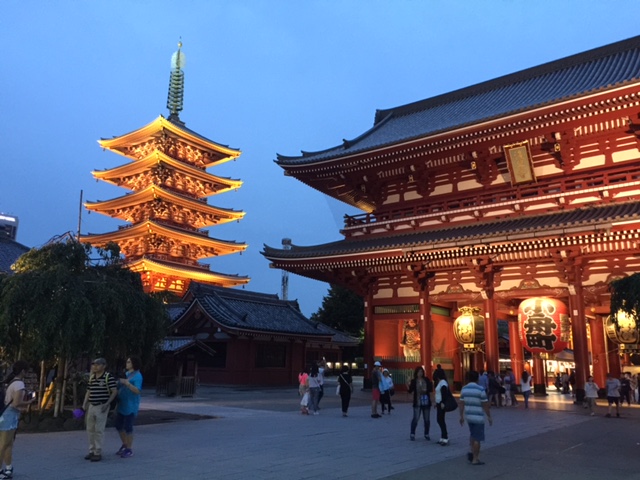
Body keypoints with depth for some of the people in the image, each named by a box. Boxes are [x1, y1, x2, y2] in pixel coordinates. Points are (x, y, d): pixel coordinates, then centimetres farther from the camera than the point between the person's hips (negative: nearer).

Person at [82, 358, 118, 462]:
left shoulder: (108, 377, -11)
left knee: (99, 430, -3)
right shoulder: (91, 378, 10)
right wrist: (84, 404, 9)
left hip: (101, 407, -7)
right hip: (91, 406, 7)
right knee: (90, 429, 12)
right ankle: (92, 451, 24)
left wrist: (107, 404, -18)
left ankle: (98, 453, 6)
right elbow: (88, 391, 18)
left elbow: (114, 392, -12)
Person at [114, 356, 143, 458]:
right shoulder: (126, 374, 13)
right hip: (122, 405, 8)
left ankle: (129, 450, 8)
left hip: (131, 406, -8)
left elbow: (137, 391, -22)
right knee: (118, 426, 12)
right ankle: (124, 445, 30)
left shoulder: (137, 376, -12)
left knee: (128, 427, -4)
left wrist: (127, 383, -30)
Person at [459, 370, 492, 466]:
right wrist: (489, 417, -1)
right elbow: (485, 405, -11)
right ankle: (475, 459, 7)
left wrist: (461, 416, 13)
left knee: (472, 434, 25)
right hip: (478, 417, -5)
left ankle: (471, 452, 15)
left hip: (468, 416, 6)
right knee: (477, 438, 2)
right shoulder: (480, 390, -15)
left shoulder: (464, 389, 2)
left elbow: (461, 404, 5)